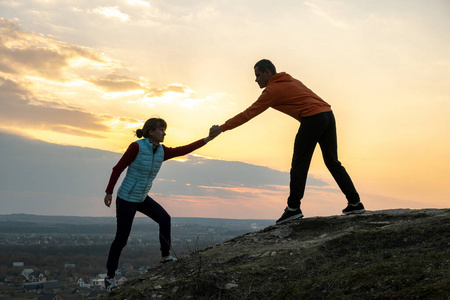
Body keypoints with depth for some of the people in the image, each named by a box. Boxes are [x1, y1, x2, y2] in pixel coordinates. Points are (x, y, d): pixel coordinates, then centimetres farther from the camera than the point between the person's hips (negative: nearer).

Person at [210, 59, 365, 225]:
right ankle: (355, 203, 14)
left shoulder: (273, 90, -2)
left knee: (299, 164, -5)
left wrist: (222, 128, 0)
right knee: (332, 162, 13)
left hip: (312, 118, -9)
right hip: (328, 113, 9)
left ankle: (293, 208, -8)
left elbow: (249, 113, -4)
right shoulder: (291, 81, 24)